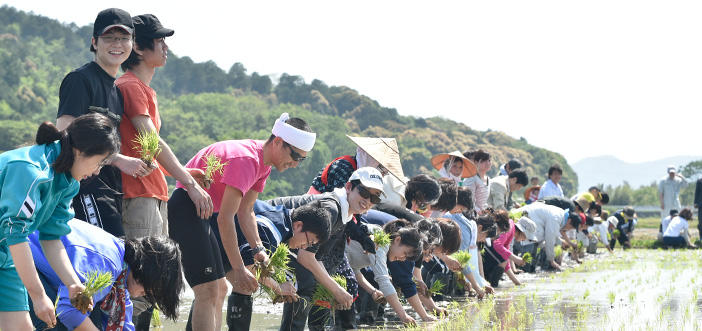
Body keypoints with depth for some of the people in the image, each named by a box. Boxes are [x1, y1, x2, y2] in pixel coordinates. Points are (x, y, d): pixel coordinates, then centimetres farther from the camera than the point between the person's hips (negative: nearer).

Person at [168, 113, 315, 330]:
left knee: (219, 290, 12)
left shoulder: (264, 163, 8)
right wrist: (238, 268, -20)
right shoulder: (246, 159, -24)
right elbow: (225, 218, -24)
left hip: (201, 214, 11)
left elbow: (245, 211, 13)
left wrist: (258, 249, 0)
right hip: (185, 210, -11)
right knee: (208, 291, -17)